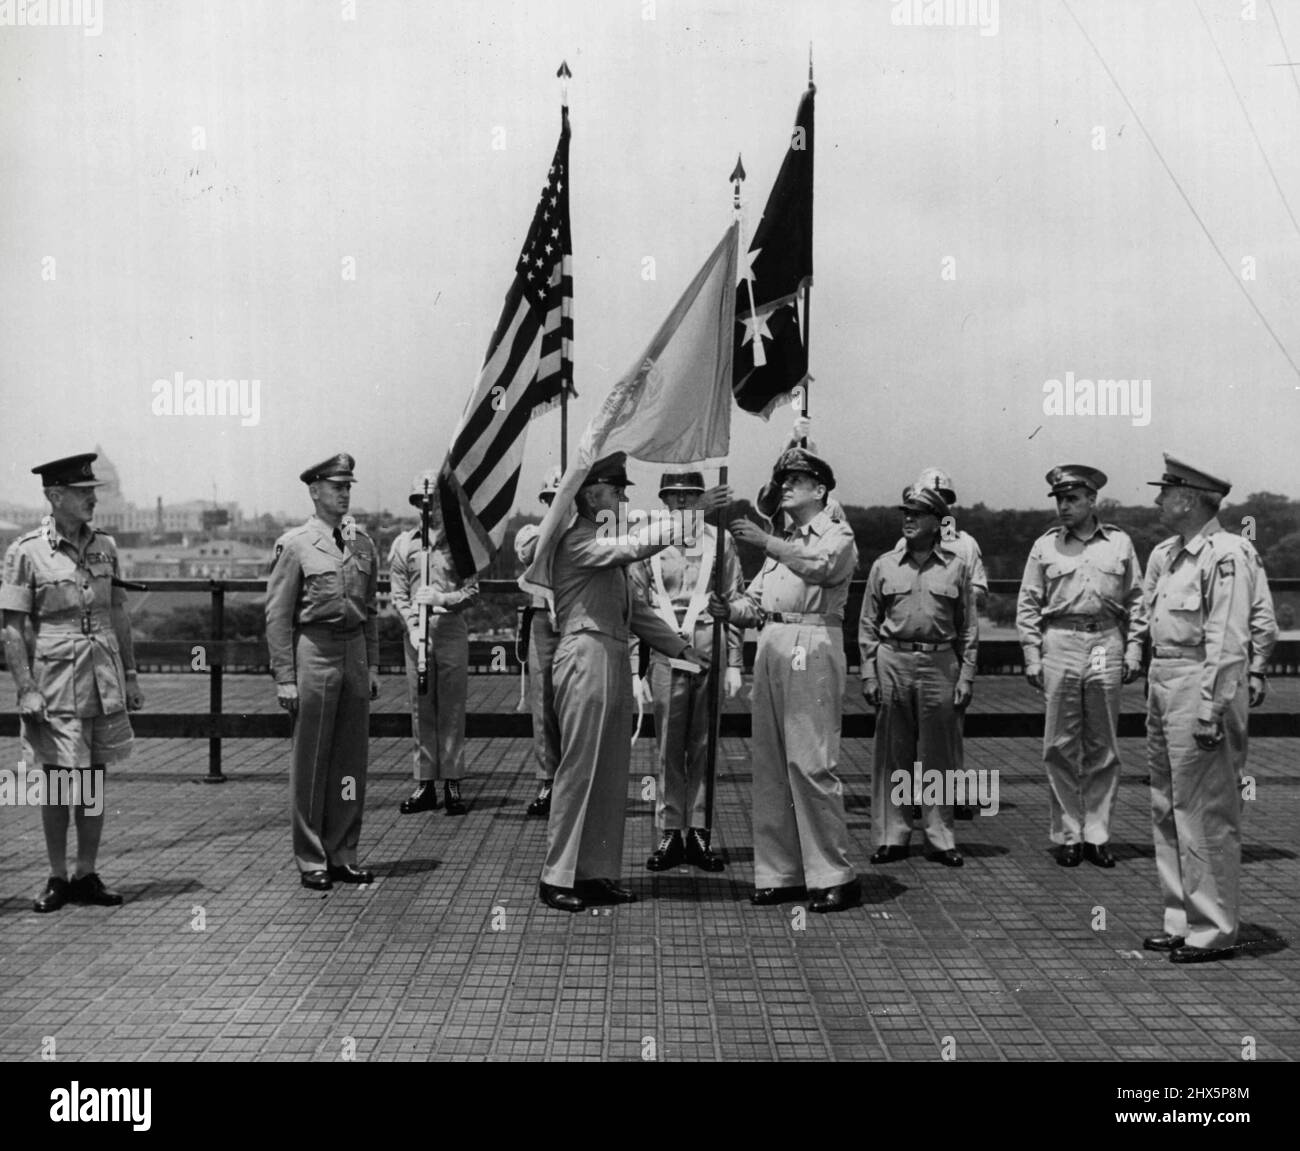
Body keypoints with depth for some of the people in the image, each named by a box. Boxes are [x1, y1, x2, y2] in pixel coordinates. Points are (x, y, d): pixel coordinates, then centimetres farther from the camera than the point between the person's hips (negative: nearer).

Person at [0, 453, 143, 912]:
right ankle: (57, 879, 16)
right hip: (55, 680, -4)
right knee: (57, 782, 3)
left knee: (94, 780, 9)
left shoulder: (104, 546, 7)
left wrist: (131, 675, 11)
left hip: (104, 678, 4)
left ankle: (87, 875, 20)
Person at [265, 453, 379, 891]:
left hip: (354, 651, 5)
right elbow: (277, 615, -5)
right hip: (313, 652, -5)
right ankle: (312, 862, 13)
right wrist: (284, 677, -10)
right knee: (311, 762, 2)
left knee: (351, 759, 9)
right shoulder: (294, 544, -4)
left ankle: (342, 855, 20)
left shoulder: (363, 543, 11)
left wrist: (373, 664, 12)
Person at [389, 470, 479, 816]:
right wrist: (413, 627, -8)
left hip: (452, 629, -2)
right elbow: (398, 595, 7)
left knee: (452, 709, -1)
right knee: (420, 710, 4)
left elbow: (472, 590, 1)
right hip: (417, 631, 2)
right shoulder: (403, 544, 10)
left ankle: (452, 784, 4)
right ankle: (425, 784, 11)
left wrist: (441, 598, -15)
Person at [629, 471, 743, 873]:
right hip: (666, 653, 0)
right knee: (668, 748, 3)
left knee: (704, 747, 5)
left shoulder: (718, 541, 7)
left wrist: (734, 663, 1)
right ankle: (669, 833, 11)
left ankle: (699, 832, 14)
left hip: (710, 650, 0)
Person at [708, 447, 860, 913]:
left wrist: (764, 540, -20)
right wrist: (729, 609, -2)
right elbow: (755, 602, 18)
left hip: (812, 644, -7)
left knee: (810, 762, -10)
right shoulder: (781, 542, 26)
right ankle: (780, 873, 12)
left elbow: (819, 565, -18)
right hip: (771, 644, 7)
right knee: (769, 764, 6)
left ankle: (834, 875, -3)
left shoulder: (838, 534, 5)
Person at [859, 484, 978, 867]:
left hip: (940, 663, -1)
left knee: (939, 756, 3)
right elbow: (868, 624, 9)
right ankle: (891, 836, 12)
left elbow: (968, 627, 7)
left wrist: (966, 677, 0)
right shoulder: (884, 565, 8)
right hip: (892, 662, 1)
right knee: (892, 755, 4)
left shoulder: (956, 566, 6)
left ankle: (941, 838, 13)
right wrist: (869, 673, 1)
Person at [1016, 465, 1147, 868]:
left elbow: (1136, 601, 11)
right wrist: (1032, 656, -2)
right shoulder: (1045, 545, 6)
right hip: (1060, 643, -1)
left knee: (1103, 748, 6)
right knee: (1061, 748, 0)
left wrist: (1134, 650, 2)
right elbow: (1028, 605, 5)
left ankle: (1097, 834, 14)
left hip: (1107, 643, 1)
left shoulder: (1119, 543, 9)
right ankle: (1066, 835, 9)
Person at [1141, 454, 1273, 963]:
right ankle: (1180, 921, 26)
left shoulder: (1227, 554, -13)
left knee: (1205, 814, -2)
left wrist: (1211, 709, -22)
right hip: (1162, 686, 10)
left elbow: (1228, 642, -18)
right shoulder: (1166, 554, 13)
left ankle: (1213, 930, 9)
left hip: (1201, 686, -10)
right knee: (1167, 810, 15)